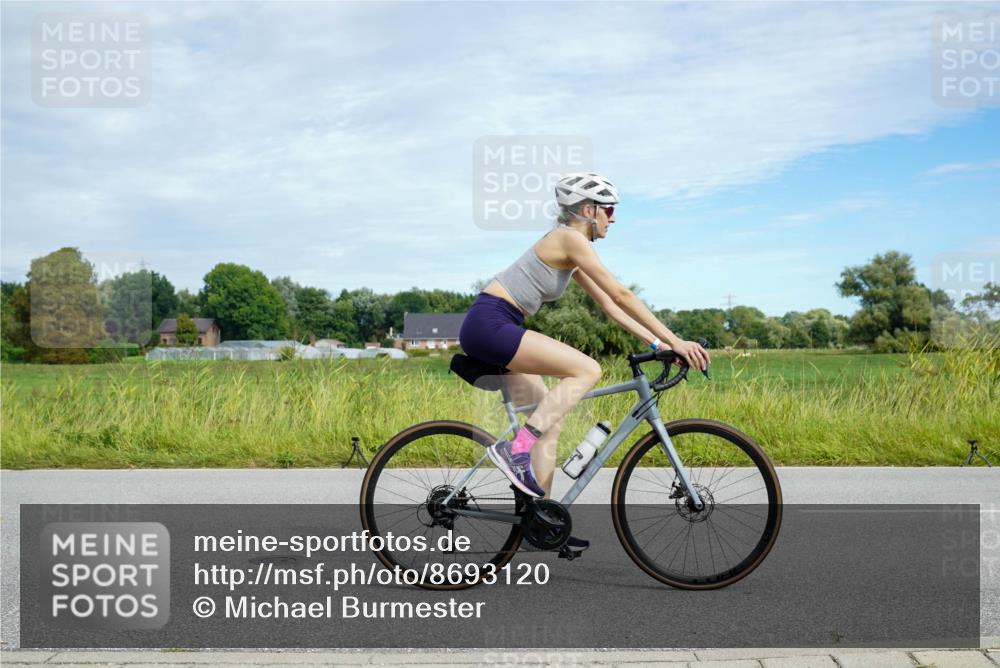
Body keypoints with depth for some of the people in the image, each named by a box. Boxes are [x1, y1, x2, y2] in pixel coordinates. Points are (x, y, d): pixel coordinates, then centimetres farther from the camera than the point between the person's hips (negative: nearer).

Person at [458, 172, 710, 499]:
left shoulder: (570, 253, 18)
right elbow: (621, 295, -15)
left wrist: (657, 343, 10)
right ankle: (516, 449, -17)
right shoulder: (570, 239, -11)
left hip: (492, 328, 10)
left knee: (551, 420, 8)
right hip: (488, 324, -10)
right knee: (588, 370, -18)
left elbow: (609, 305, 18)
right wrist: (674, 341, -14)